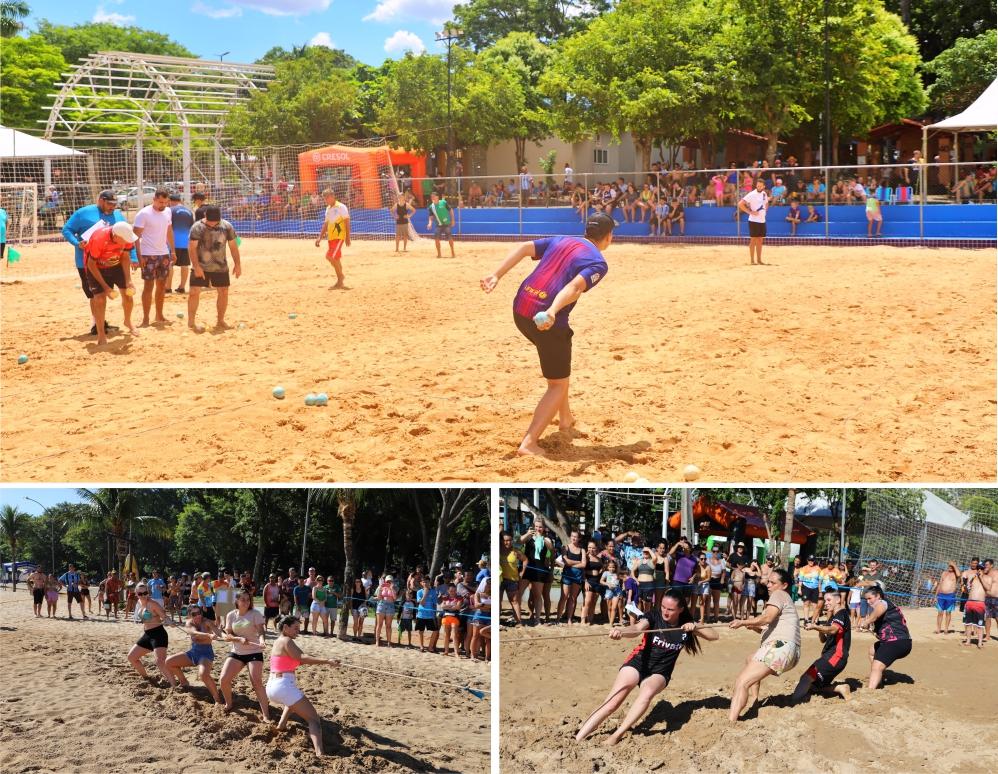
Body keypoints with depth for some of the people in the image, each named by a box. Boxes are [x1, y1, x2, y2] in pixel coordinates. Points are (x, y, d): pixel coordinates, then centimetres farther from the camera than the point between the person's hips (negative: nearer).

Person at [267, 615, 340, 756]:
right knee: (314, 719, -11)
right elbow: (302, 658, -21)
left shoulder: (277, 642, 20)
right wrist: (326, 661, -28)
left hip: (271, 687, 9)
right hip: (284, 686, -9)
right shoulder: (287, 641, -6)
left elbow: (297, 660, 17)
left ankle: (281, 725, 31)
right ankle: (319, 752, -30)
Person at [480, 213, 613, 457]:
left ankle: (565, 420, 42)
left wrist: (496, 275, -2)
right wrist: (552, 311, -36)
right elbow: (575, 286, -20)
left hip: (520, 309, 7)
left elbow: (524, 248, 6)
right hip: (547, 319, -7)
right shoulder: (598, 263, -1)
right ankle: (529, 443, -11)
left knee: (559, 363, 32)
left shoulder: (560, 241, 18)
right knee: (558, 384, 4)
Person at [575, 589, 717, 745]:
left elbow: (714, 636, -3)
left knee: (647, 692, -35)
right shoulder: (654, 616, -11)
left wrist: (695, 627, -21)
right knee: (611, 703, -20)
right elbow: (636, 629, -31)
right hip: (638, 663, -1)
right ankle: (576, 740, -18)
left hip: (659, 673, 1)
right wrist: (621, 631, -54)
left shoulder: (686, 625, -2)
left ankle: (616, 735, -31)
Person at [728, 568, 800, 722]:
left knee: (741, 682, -20)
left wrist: (743, 622, -16)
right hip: (791, 652, 11)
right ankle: (752, 701, 22)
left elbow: (767, 617, -16)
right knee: (750, 660, 36)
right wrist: (755, 627, 12)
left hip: (779, 647, -11)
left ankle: (730, 722, -36)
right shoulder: (786, 599, 30)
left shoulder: (778, 595, 1)